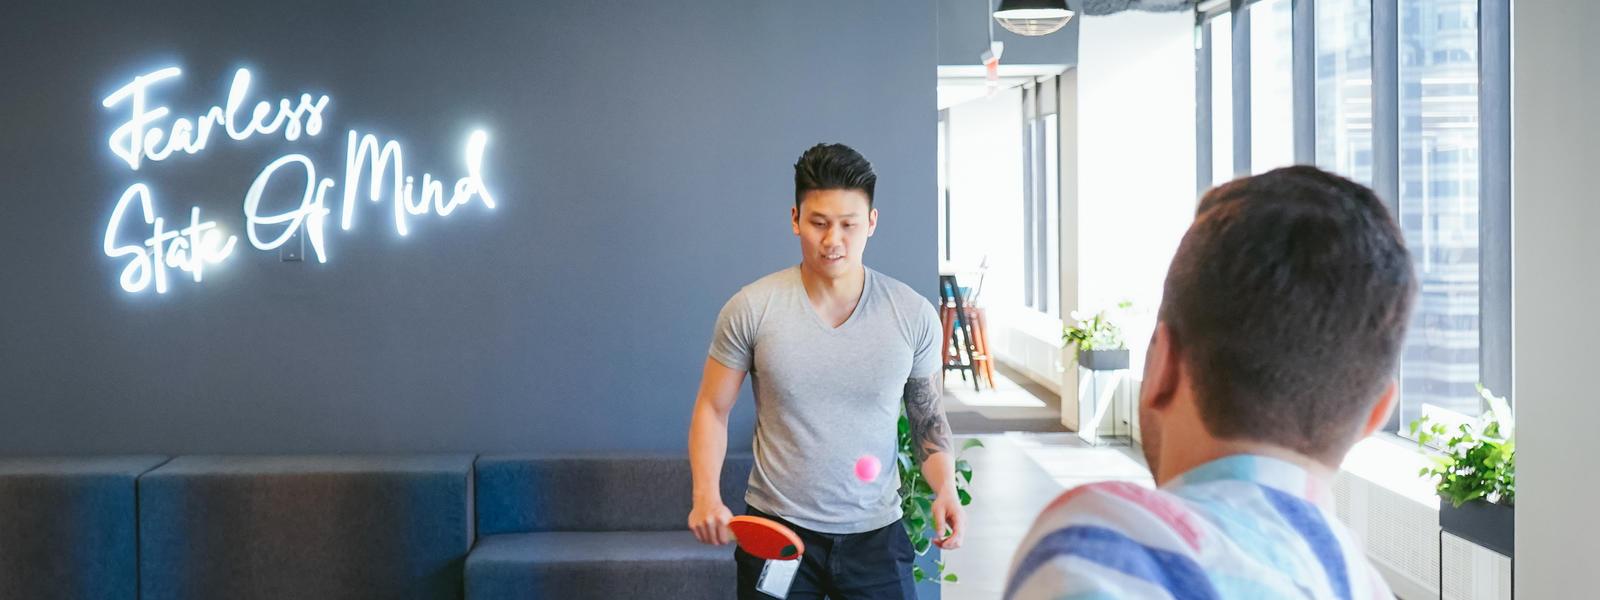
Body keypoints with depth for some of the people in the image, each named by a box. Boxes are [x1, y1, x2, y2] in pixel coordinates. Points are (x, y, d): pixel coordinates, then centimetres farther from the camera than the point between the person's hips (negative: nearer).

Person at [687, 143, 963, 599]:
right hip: (775, 527, -1)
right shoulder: (750, 309, -9)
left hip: (875, 534, 1)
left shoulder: (914, 315, -5)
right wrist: (706, 495, -15)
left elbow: (928, 416, 6)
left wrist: (945, 488, -10)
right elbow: (712, 409, -1)